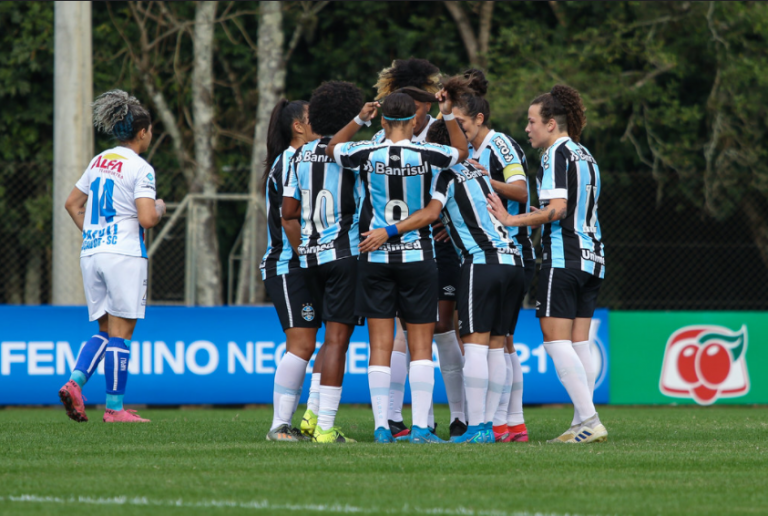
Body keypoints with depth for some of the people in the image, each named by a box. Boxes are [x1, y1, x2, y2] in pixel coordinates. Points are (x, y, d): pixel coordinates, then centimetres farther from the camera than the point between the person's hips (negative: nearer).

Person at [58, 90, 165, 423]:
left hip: (91, 254, 7)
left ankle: (75, 381, -8)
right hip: (124, 254, -7)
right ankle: (114, 408, -1)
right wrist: (159, 208, 3)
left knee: (105, 331, 14)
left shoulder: (99, 162, 13)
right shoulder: (140, 169, -9)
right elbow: (147, 218, -17)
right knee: (120, 332, -2)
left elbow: (72, 203, 21)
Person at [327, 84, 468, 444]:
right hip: (417, 256, -1)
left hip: (375, 256, 1)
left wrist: (359, 120, 15)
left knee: (380, 345, 3)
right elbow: (461, 151, 15)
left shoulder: (367, 154, -5)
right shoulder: (425, 155, -7)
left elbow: (332, 149, 17)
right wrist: (449, 115, 15)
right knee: (420, 345, 2)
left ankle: (381, 427, -1)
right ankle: (420, 426, -4)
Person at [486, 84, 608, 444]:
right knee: (578, 344, 7)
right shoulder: (584, 155, 18)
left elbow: (557, 209, -19)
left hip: (563, 257, -9)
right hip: (591, 257, 9)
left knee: (556, 340, -8)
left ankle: (590, 421, -17)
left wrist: (512, 220, -15)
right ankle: (582, 423, 2)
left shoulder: (556, 154, -8)